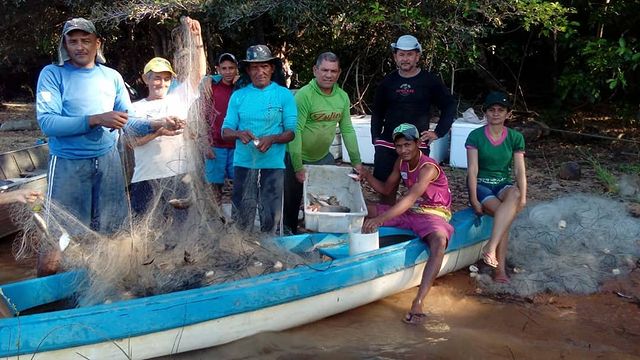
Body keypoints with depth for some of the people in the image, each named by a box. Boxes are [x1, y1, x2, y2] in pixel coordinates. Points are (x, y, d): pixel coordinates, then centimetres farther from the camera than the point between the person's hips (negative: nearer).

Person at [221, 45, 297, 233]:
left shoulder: (284, 95, 1)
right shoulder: (238, 96, 6)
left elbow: (291, 132, -1)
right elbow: (225, 131, 5)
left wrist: (272, 139, -20)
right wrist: (239, 134, -17)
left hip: (273, 164, -1)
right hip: (243, 163, 1)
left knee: (271, 216, 7)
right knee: (241, 215, 5)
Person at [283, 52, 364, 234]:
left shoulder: (343, 97, -1)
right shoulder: (304, 95, -20)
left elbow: (347, 130, 5)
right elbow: (295, 131, -23)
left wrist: (356, 161, 1)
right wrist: (298, 167, -25)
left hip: (323, 156, 5)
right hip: (298, 157, -5)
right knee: (293, 200, 7)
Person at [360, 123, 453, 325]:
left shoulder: (428, 168, -22)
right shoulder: (401, 162, 3)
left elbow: (410, 198, -35)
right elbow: (387, 189, 12)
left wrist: (380, 219, -46)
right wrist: (367, 176, -9)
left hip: (433, 214, -8)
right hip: (409, 212, 8)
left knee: (439, 241, -41)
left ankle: (418, 302, -47)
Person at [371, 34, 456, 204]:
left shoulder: (429, 81, 0)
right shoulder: (387, 82, 9)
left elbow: (449, 106, 6)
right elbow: (377, 112, 17)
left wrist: (438, 132, -3)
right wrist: (376, 138, 8)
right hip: (387, 144, 3)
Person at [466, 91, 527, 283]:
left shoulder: (515, 138, 4)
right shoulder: (475, 136, -5)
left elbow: (519, 169, -5)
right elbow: (472, 170, -11)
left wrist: (523, 196, -20)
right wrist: (474, 200, -20)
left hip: (504, 185, 2)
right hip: (481, 186, -2)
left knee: (514, 196, -36)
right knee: (503, 213, -32)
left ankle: (491, 246, -42)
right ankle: (500, 267, -30)